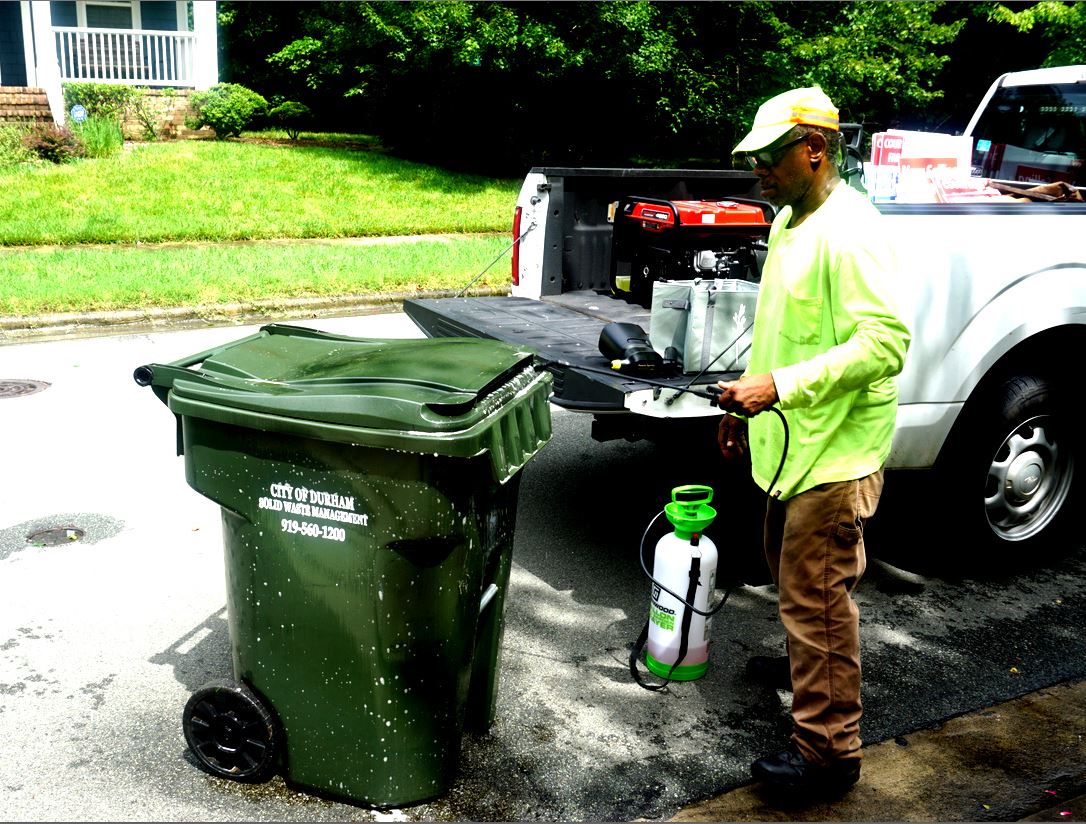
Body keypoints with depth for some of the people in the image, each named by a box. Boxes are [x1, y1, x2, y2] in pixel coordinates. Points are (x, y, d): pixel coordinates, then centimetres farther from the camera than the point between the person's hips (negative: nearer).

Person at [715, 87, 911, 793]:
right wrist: (747, 402, 20)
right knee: (793, 570, 25)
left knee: (817, 593, -4)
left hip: (835, 449, -10)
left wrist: (780, 385, -28)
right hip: (796, 441, 10)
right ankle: (804, 667, 48)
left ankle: (830, 750, 9)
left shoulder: (848, 232, -20)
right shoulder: (791, 221, 12)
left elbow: (885, 343, -28)